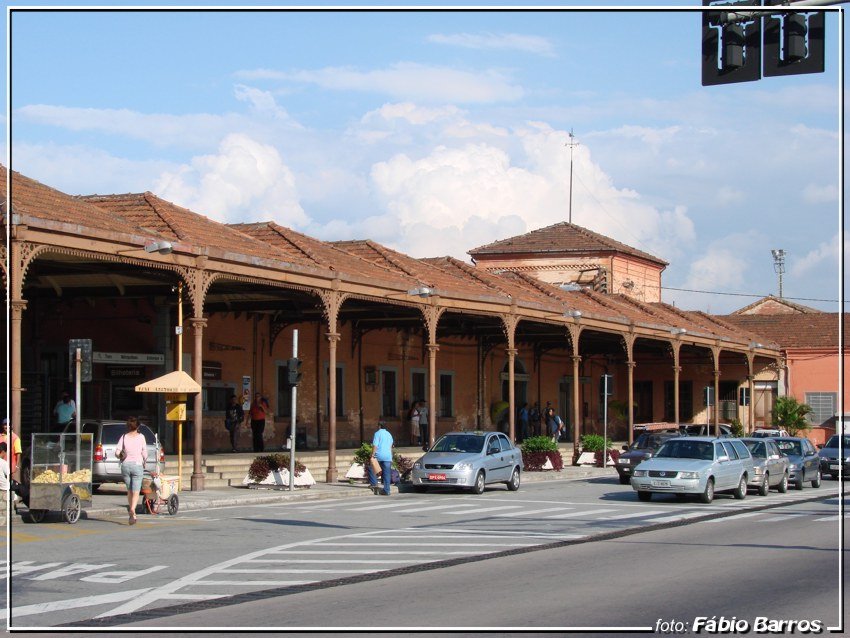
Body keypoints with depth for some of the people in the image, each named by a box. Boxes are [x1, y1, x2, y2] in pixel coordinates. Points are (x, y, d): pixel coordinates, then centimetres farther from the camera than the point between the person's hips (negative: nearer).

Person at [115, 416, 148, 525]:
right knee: (136, 492, -4)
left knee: (129, 490, 17)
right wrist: (144, 462, 16)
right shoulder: (141, 437, -2)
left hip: (126, 465, 2)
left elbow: (117, 452, -6)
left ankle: (132, 513, 18)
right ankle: (132, 509, -29)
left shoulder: (124, 437, 1)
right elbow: (144, 453, -2)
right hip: (137, 465, -2)